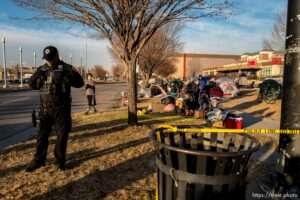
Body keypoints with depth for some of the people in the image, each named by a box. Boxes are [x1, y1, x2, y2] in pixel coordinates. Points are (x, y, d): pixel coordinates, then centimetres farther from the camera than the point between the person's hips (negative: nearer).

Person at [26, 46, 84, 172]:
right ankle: (38, 160, 24)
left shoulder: (66, 68, -4)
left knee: (62, 135, 5)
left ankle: (60, 160, 22)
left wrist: (66, 77, -25)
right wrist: (36, 76, -8)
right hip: (45, 108, 4)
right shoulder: (42, 69, 8)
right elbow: (32, 85, 12)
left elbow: (80, 83, -10)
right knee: (41, 135, 9)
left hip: (61, 107, -3)